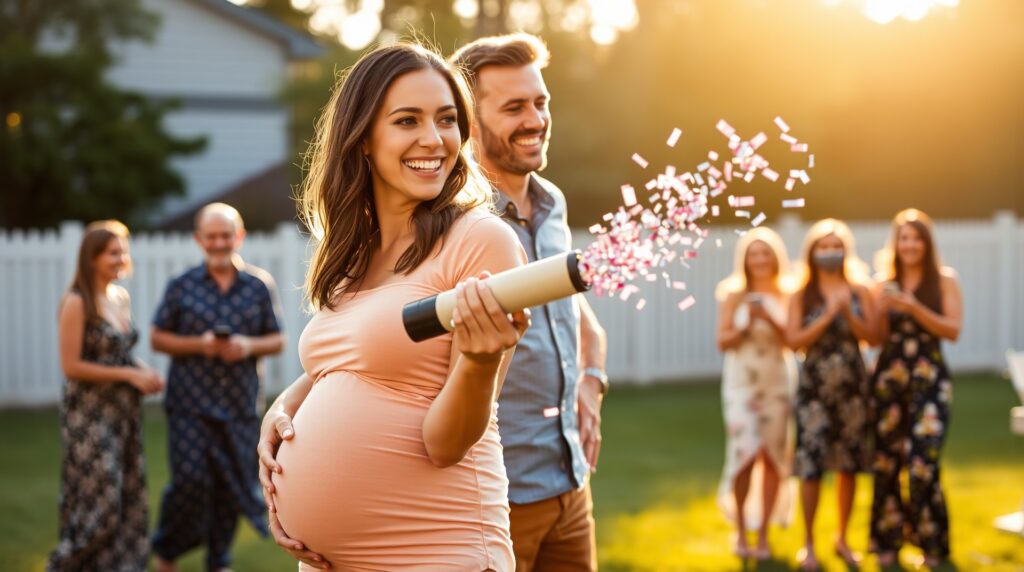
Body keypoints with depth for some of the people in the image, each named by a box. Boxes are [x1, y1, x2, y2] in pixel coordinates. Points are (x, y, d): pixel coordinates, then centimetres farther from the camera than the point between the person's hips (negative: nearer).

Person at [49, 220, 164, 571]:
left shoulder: (121, 298, 9)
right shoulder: (77, 303, -13)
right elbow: (71, 366, -16)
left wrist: (144, 372, 0)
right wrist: (129, 375, -16)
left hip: (124, 411, 7)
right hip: (90, 414, -7)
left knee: (129, 500, 9)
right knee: (99, 502, -3)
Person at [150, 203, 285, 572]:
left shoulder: (260, 286, 4)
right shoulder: (181, 287, 1)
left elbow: (277, 340, 9)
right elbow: (158, 338, 3)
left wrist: (250, 346, -12)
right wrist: (199, 344, -13)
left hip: (241, 405, 2)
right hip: (190, 404, -2)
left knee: (232, 485, 7)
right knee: (190, 480, -8)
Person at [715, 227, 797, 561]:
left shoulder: (786, 297, 4)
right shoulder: (735, 296, 1)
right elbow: (723, 341, -1)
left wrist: (771, 320, -15)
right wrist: (746, 324, -17)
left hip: (778, 384, 2)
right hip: (741, 383, -1)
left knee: (773, 458, 1)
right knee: (745, 455, -10)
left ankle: (763, 534, 11)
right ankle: (741, 530, 8)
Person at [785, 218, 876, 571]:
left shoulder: (859, 290, 7)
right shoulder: (802, 295, 3)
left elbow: (872, 336, 1)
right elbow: (793, 340, -7)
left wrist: (848, 313, -12)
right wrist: (828, 315, -12)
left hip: (852, 384, 2)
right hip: (814, 386, -2)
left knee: (849, 465, 6)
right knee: (812, 465, -6)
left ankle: (842, 538, 21)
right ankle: (808, 544, 5)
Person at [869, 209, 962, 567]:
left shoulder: (944, 280, 2)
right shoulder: (884, 283, 10)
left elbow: (953, 330, -7)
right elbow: (877, 338, 9)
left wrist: (913, 307, -16)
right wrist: (882, 308, -9)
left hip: (929, 379, -3)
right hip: (888, 377, 3)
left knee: (922, 463, -11)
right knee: (886, 461, 5)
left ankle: (931, 543, 5)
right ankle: (887, 542, 16)